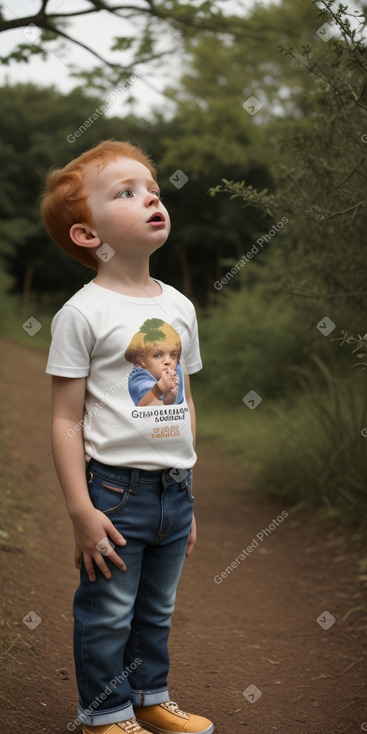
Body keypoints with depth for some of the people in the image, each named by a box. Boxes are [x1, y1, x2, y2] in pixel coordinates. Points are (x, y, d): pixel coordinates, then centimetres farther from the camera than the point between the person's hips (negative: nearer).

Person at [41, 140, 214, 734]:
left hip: (173, 490, 6)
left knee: (157, 608, 19)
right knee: (108, 612, 6)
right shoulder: (82, 312, -12)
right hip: (115, 489, -6)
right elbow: (67, 419, -12)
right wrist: (82, 512, -15)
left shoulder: (179, 306, 7)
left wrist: (187, 496, 15)